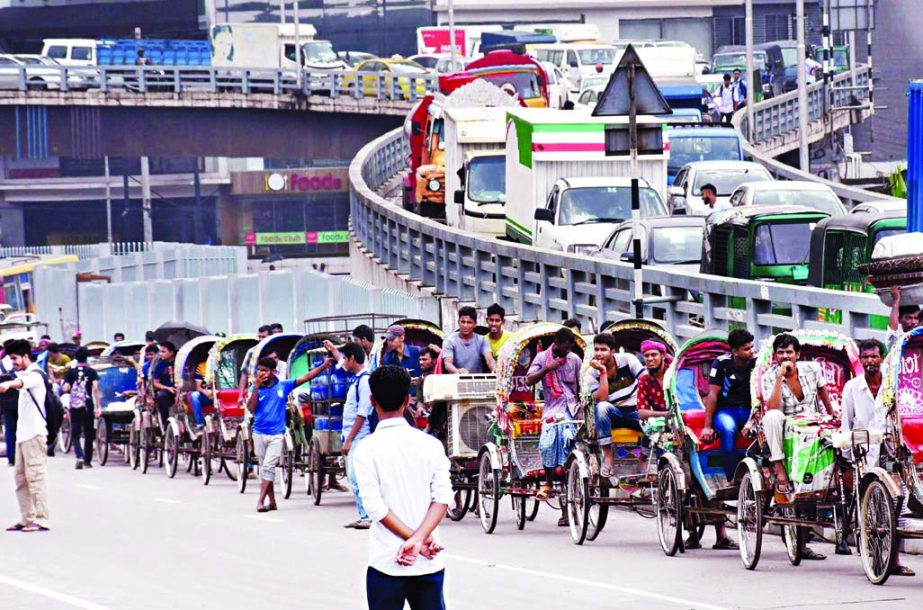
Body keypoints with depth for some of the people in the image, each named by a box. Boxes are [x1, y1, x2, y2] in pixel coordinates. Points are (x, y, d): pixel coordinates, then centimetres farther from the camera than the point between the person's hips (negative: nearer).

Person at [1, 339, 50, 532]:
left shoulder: (35, 374, -12)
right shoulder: (25, 374, 19)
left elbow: (23, 382, -36)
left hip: (34, 433, -10)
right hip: (22, 433, 10)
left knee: (35, 476, -10)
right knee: (21, 478, 11)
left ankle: (41, 519, -11)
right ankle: (27, 519, 15)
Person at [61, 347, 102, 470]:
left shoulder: (71, 372, 1)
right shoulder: (91, 372, -1)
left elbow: (65, 389, -7)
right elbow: (95, 388, -11)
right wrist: (98, 406, -11)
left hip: (74, 407, 0)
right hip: (88, 407, 0)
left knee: (75, 434, 3)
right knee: (88, 434, 10)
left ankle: (79, 456, -19)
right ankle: (87, 461, 13)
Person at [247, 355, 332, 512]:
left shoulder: (283, 386, 0)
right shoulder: (255, 389, 0)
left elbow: (305, 378, 2)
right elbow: (251, 408, -12)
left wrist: (324, 366, -2)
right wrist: (256, 387, -17)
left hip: (276, 434, -2)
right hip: (259, 433, 2)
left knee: (268, 467, -11)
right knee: (264, 468, 8)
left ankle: (261, 501, -13)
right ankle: (272, 502, 16)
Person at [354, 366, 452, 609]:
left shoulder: (367, 449, -6)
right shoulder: (431, 444, 2)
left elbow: (375, 506, -12)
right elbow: (442, 497, -6)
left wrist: (414, 539, -9)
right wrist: (418, 539, -14)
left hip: (386, 562, -3)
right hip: (430, 563, 3)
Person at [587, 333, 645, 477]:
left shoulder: (627, 359, -4)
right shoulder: (592, 373, -3)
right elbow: (601, 400, -17)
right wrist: (603, 372, -19)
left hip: (635, 412, 0)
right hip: (614, 415, 0)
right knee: (602, 408, -35)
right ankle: (608, 454, -29)